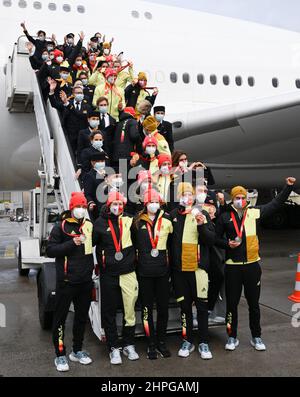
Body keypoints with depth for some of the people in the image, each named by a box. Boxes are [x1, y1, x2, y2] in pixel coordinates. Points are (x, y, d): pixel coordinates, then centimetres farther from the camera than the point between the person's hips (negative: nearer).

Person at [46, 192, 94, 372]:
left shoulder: (90, 225, 8)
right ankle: (60, 355, 15)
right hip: (66, 281, -5)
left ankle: (77, 350, 30)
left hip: (85, 281, 5)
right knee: (61, 317, 2)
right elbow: (50, 250, -11)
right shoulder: (61, 227, -5)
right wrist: (72, 243, -19)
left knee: (82, 316, 15)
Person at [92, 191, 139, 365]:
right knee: (109, 312, 7)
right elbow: (92, 242, 9)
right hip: (108, 274, 0)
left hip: (128, 272, 1)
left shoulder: (129, 220, 3)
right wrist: (101, 263, 7)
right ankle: (114, 347, 20)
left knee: (130, 310, 6)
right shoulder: (100, 223, 1)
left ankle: (129, 345, 22)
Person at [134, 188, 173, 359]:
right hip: (144, 271, 0)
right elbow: (134, 243, 11)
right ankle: (151, 343, 18)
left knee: (163, 307, 9)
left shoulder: (167, 220, 2)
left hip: (162, 270, 1)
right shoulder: (138, 222, 2)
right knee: (147, 308, 6)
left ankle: (161, 341, 25)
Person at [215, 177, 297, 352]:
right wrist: (227, 244, -12)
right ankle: (232, 337, 23)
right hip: (232, 266, -1)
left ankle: (256, 337, 27)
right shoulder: (225, 217, -1)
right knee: (232, 303, 8)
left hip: (252, 265, 1)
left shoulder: (255, 212, 2)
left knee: (254, 303, 12)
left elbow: (276, 203, 11)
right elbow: (217, 238, 6)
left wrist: (289, 187, 8)